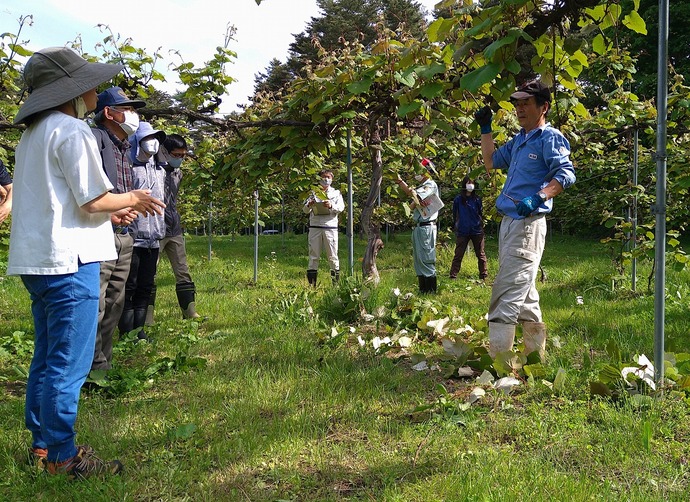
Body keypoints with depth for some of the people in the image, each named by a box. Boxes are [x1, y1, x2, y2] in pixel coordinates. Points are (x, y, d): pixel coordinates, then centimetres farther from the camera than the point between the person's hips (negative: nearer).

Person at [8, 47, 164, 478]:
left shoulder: (34, 133, 17)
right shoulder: (72, 131, -12)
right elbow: (94, 201, -15)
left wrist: (115, 211, 20)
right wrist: (131, 199, 3)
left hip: (37, 259, 10)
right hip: (70, 260, -10)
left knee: (47, 358, 17)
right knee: (68, 363, -2)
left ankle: (42, 444, 28)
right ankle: (62, 456, 7)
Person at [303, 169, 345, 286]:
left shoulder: (336, 193, 14)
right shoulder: (313, 193, 15)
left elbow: (341, 207, 1)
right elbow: (305, 210, 11)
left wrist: (331, 206, -19)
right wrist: (309, 205, -13)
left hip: (330, 227, -1)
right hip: (315, 227, 1)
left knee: (332, 255, -1)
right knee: (313, 255, 1)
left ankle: (336, 282, 4)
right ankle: (311, 284, 3)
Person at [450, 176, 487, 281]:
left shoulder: (477, 199, 4)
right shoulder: (458, 199, 1)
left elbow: (481, 214, 11)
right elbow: (455, 215, 8)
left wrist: (481, 227, 5)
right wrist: (456, 227, 6)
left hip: (477, 231, 1)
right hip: (462, 232, -1)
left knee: (481, 254, 8)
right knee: (458, 254, 0)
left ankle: (483, 275, 16)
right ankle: (453, 276, 3)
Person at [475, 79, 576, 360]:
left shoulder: (550, 138, -6)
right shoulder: (518, 140, 20)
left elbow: (566, 174, -18)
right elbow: (491, 162, 31)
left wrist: (538, 197, -31)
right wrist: (485, 129, 26)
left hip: (528, 223, -10)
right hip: (509, 221, 10)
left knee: (507, 292, -15)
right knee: (524, 292, 15)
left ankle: (497, 360, -15)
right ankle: (537, 355, 26)